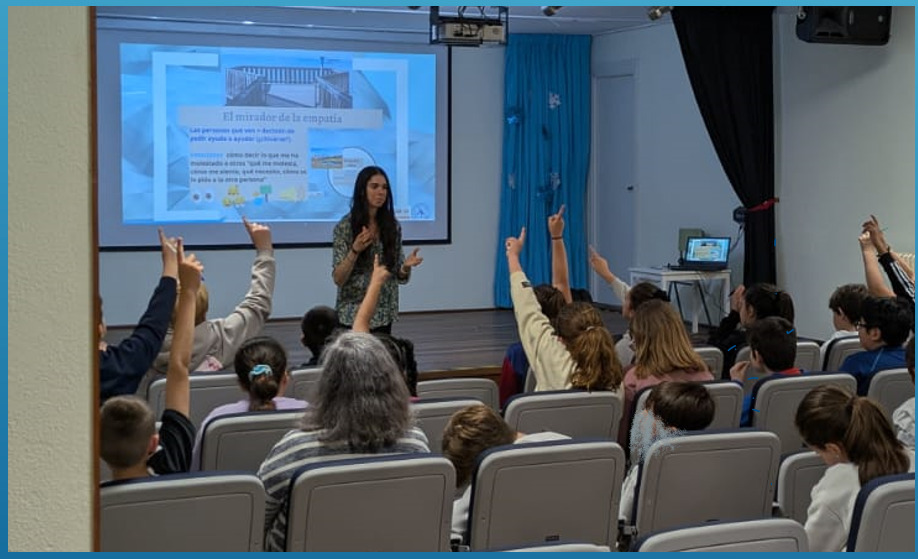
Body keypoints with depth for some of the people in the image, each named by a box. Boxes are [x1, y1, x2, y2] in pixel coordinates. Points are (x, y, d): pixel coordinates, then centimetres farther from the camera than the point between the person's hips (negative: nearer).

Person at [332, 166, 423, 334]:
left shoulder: (393, 226, 3)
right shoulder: (345, 226, -9)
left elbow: (399, 276, 7)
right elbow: (338, 279, -11)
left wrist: (406, 266, -15)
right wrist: (355, 251, -26)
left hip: (383, 315, 4)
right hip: (353, 314, -4)